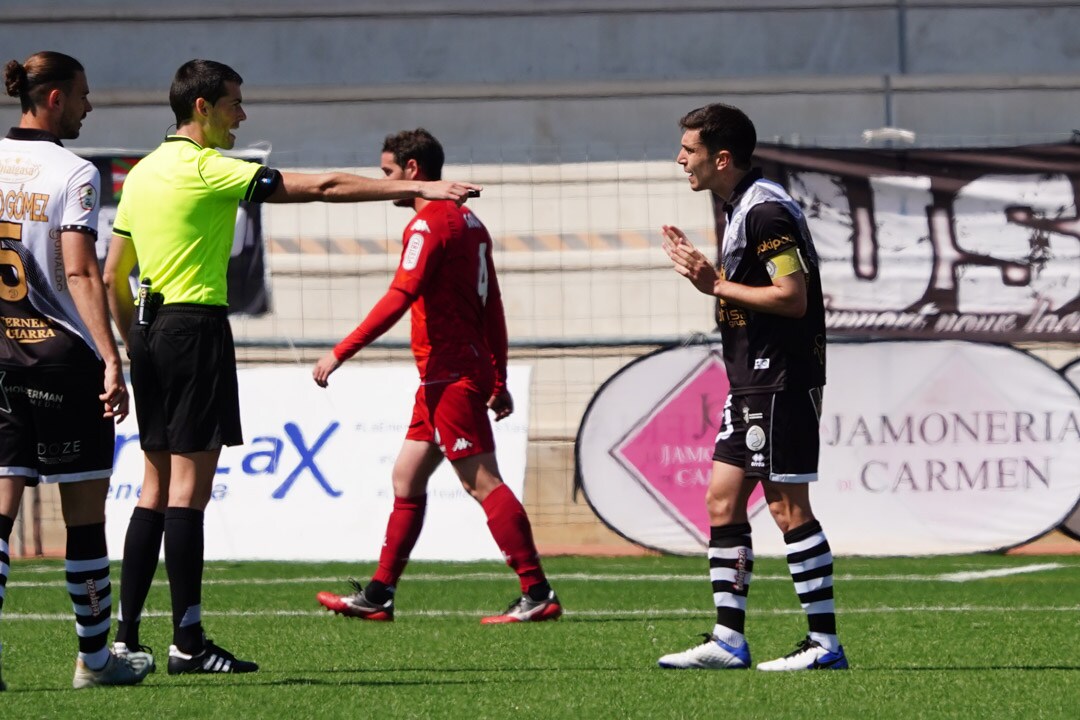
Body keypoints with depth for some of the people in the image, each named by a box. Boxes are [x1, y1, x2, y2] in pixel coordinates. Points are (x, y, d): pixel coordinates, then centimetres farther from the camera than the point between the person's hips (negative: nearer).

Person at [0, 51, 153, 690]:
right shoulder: (73, 173, -10)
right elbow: (80, 272, -17)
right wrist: (111, 359, -20)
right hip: (61, 352, -5)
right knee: (84, 511, 7)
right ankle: (94, 657, 15)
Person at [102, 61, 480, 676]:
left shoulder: (143, 173, 14)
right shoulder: (207, 169, -11)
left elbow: (114, 275, 18)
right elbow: (322, 186, -12)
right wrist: (417, 188, -10)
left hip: (148, 330, 9)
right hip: (195, 329, -9)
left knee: (157, 486, 11)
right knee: (190, 487, -8)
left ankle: (126, 636, 9)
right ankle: (188, 643, -8)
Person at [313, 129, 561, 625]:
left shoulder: (429, 224, -12)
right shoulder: (468, 221, 16)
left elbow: (399, 299, -22)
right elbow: (492, 308, 18)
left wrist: (341, 352, -22)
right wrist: (499, 380, 20)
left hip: (449, 374, -10)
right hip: (465, 372, 10)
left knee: (483, 482, -10)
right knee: (406, 477, 13)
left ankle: (538, 595, -12)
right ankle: (378, 596, 17)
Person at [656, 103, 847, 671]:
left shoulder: (766, 211, -16)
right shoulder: (739, 209, 16)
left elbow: (792, 297, -22)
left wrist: (717, 285, -16)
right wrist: (708, 275, 9)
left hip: (781, 382, -11)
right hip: (752, 383, 11)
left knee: (788, 506, -7)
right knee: (723, 498, 9)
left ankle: (825, 644, -4)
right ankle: (728, 640, 12)